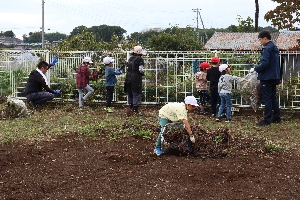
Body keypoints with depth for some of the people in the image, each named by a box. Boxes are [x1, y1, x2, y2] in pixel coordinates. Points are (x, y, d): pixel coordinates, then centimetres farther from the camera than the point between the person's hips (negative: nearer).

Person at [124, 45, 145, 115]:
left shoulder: (130, 58, 9)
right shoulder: (140, 59, -11)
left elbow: (128, 67, 12)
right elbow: (141, 69, -16)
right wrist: (142, 73, 3)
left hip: (128, 77, 6)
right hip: (136, 78, -6)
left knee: (130, 93, 15)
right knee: (137, 93, 0)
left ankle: (131, 106, 22)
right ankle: (136, 110, 0)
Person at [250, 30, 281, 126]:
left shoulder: (267, 49, -17)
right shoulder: (275, 48, 15)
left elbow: (265, 63, -26)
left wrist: (255, 69, -14)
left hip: (267, 78, -10)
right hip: (274, 77, 10)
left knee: (267, 99, -5)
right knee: (273, 98, 16)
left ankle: (267, 119, -2)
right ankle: (276, 117, 21)